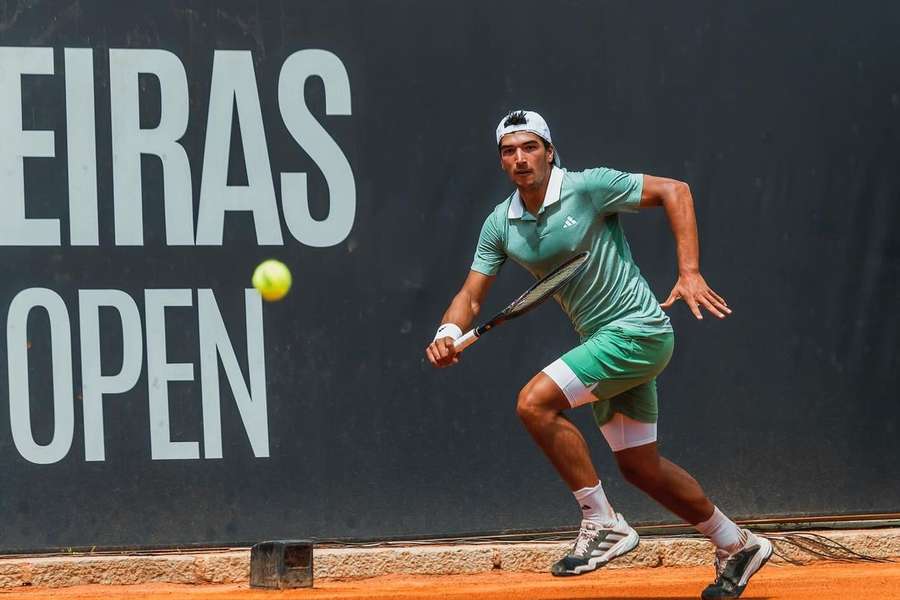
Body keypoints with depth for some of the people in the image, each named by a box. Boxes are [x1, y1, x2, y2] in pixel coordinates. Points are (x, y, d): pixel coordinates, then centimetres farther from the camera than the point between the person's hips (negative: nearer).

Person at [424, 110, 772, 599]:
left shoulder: (588, 187, -14)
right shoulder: (500, 225, 5)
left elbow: (674, 191, -10)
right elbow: (472, 295, 5)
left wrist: (690, 274, -18)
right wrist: (449, 333, -17)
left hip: (637, 330, -8)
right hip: (602, 341, 8)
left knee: (536, 402, -21)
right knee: (639, 466, 12)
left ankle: (602, 522, -13)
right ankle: (737, 546, 29)